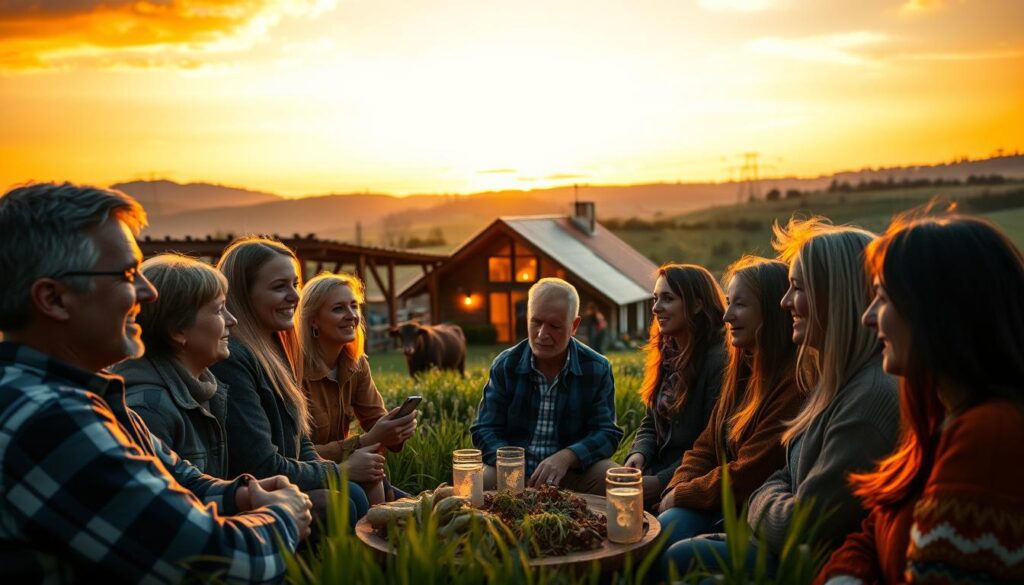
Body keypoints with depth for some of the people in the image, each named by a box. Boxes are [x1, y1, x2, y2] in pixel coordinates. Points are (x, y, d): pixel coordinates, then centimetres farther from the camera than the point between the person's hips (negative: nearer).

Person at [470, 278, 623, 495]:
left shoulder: (597, 369, -2)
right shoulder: (505, 365, -1)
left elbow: (607, 434, -5)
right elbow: (485, 430, -2)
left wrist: (567, 457, -26)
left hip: (571, 473, 1)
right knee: (482, 480, -30)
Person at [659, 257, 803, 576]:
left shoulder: (794, 382, -18)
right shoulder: (744, 370, 13)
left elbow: (749, 476, -18)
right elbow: (706, 446, 14)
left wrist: (682, 495, -5)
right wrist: (676, 488, -4)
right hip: (718, 506, 7)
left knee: (677, 556, -28)